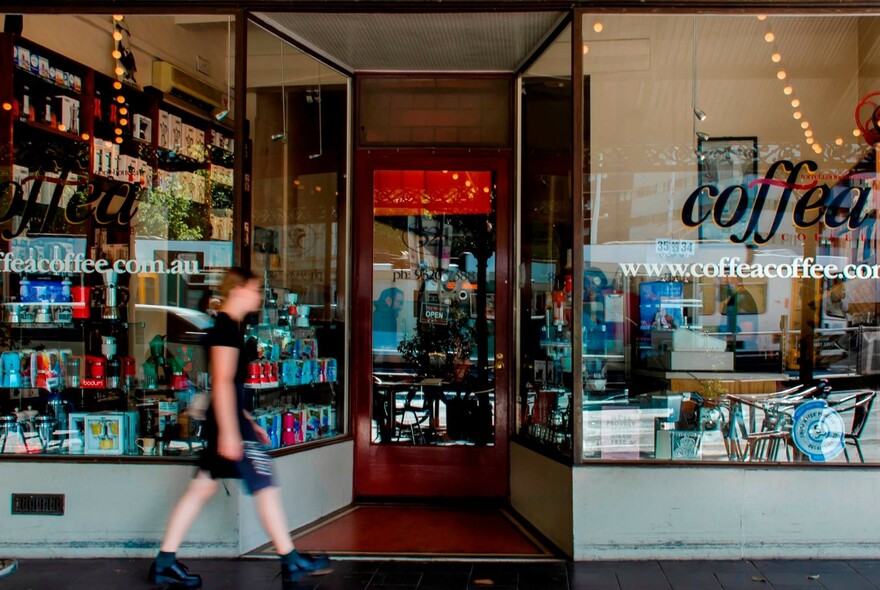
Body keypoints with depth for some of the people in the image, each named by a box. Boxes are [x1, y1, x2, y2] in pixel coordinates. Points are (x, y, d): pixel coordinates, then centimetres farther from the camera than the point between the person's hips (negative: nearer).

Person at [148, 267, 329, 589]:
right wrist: (230, 432, -23)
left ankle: (164, 562, 17)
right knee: (266, 487, -3)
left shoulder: (227, 327, 15)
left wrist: (248, 422, 23)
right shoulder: (227, 327, -15)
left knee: (202, 487, 12)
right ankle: (291, 562, 5)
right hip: (228, 421, -10)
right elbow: (222, 382, -21)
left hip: (226, 420, 10)